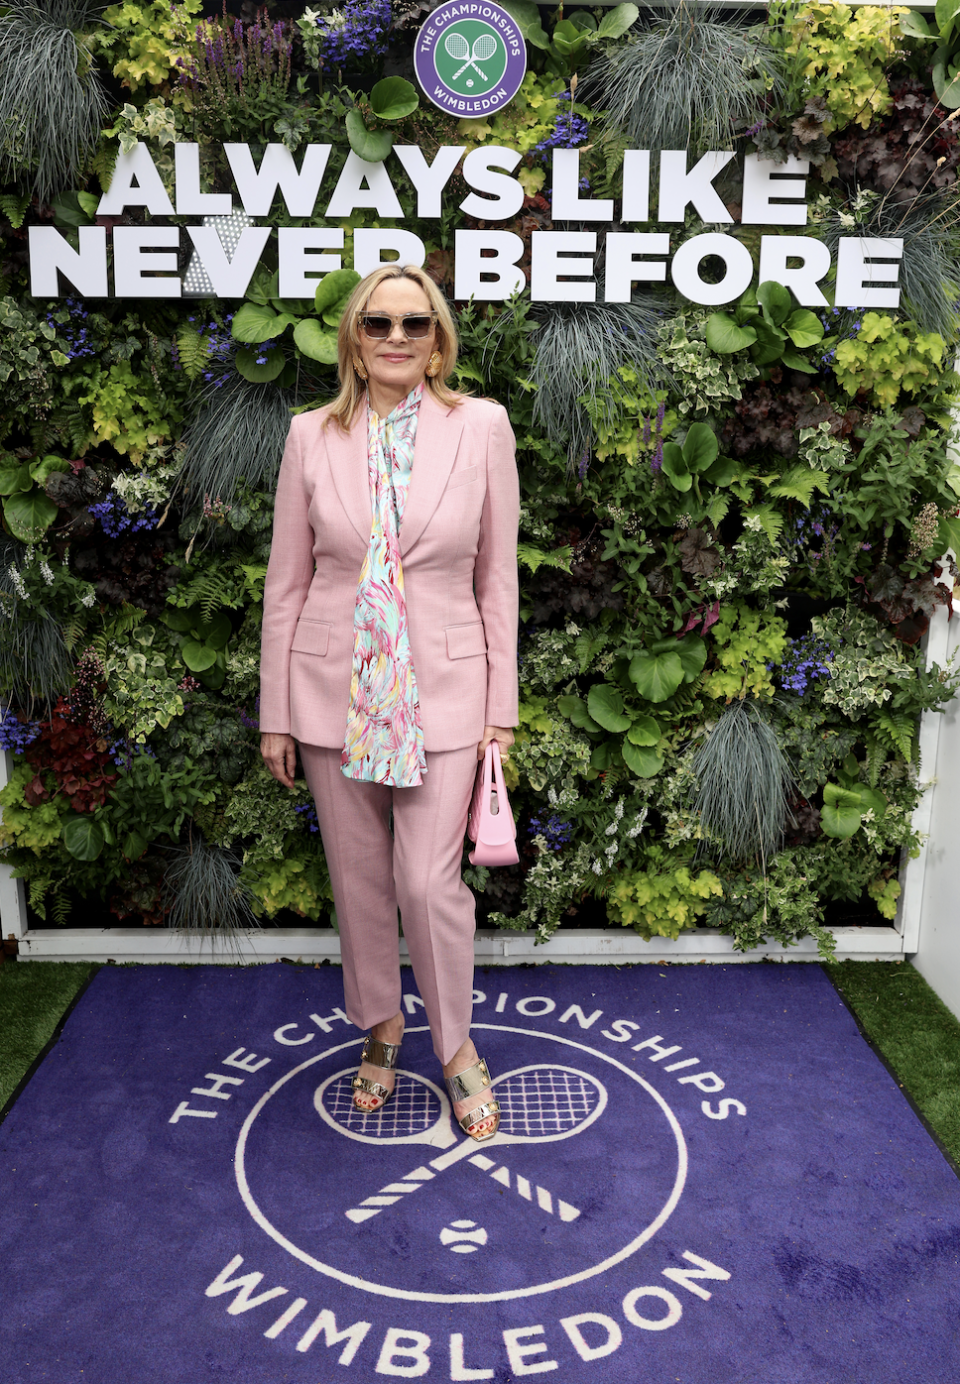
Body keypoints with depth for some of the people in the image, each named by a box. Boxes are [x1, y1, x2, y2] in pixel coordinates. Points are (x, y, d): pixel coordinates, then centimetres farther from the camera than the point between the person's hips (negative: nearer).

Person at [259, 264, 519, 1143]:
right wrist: (275, 713, 5)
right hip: (332, 690, 2)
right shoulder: (312, 436, 1)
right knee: (358, 879, 14)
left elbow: (498, 574, 1)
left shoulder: (482, 426, -2)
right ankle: (381, 1026, 39)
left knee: (430, 882, -3)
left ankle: (456, 1044, 25)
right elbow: (288, 581, 5)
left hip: (441, 690, -2)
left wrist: (502, 708, 0)